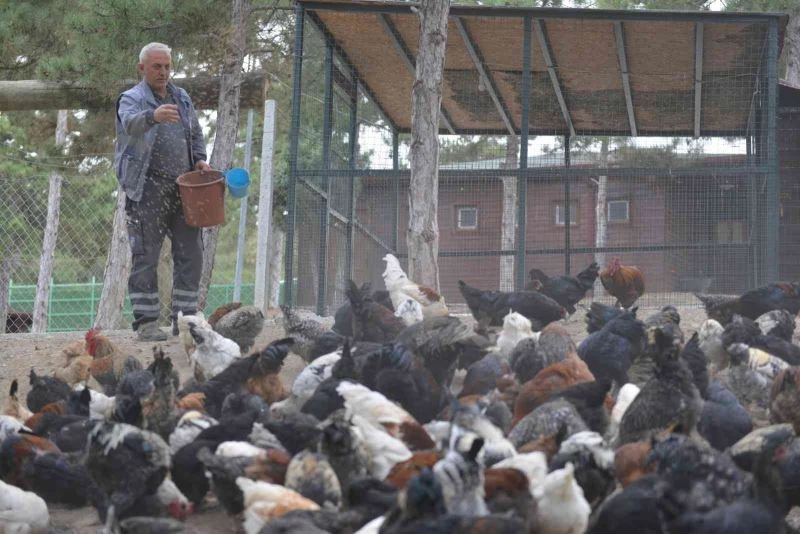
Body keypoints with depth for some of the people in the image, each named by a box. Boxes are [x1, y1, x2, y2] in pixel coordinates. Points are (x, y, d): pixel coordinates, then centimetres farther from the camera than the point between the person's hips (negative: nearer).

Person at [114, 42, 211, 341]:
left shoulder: (182, 99, 18)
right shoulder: (132, 99, -3)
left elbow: (196, 134, 29)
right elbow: (131, 123, -26)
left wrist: (199, 159, 8)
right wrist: (153, 116, -48)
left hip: (183, 188, 6)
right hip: (148, 189, -6)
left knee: (190, 254, 5)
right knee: (145, 257, -4)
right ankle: (146, 322, -1)